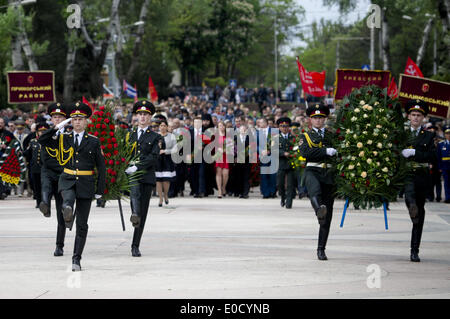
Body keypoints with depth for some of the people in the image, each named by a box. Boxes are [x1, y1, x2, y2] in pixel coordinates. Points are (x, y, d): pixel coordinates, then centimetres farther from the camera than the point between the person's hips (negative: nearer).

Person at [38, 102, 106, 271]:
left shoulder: (93, 141, 4)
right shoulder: (64, 139, 9)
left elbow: (101, 167, 5)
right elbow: (42, 141, 0)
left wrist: (100, 190, 0)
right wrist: (57, 128, -6)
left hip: (86, 184, -1)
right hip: (67, 181, 1)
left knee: (82, 224, 0)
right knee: (68, 199, -39)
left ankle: (76, 259, 5)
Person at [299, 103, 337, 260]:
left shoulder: (332, 135, 20)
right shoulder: (306, 136, 13)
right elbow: (305, 152, -7)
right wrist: (326, 151, -14)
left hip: (329, 173, 2)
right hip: (312, 172, -2)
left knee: (327, 217, 0)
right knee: (315, 191, -40)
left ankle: (321, 249, 6)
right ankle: (319, 209, -71)